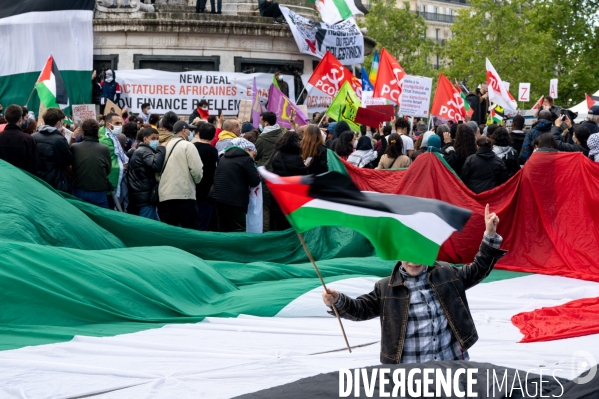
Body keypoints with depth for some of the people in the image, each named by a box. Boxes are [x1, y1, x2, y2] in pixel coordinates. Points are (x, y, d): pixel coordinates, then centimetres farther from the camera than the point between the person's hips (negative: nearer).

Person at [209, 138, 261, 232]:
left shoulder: (224, 157, 18)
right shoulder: (247, 159, -7)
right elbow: (255, 181, -10)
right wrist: (257, 174, 13)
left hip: (217, 195, 7)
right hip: (235, 199, -7)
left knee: (223, 229, 10)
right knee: (239, 231, -4)